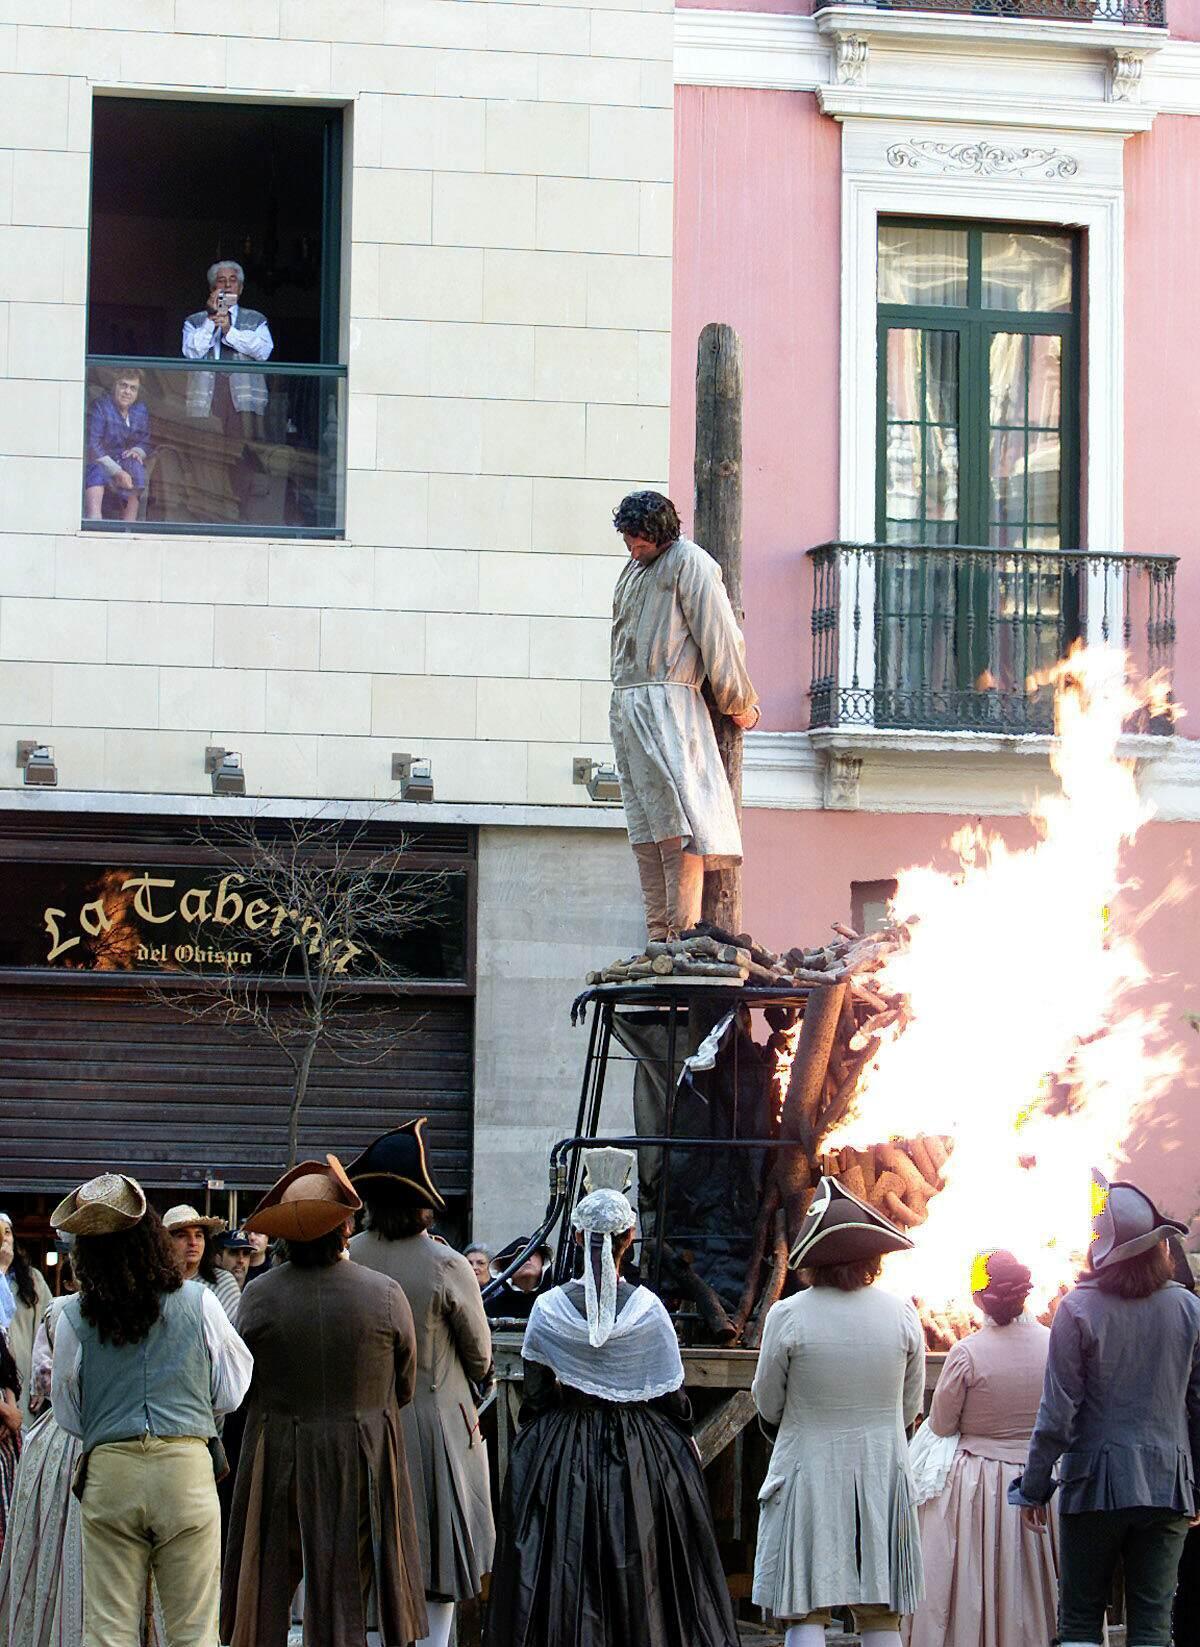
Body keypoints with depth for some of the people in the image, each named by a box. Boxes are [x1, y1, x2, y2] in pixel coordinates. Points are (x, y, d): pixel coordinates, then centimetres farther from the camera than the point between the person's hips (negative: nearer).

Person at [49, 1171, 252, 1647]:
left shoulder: (73, 1318, -1)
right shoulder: (198, 1303, -1)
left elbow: (68, 1416, 9)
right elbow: (230, 1393, 8)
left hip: (108, 1472, 0)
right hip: (186, 1467, 0)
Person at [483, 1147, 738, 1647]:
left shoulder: (548, 1308, -6)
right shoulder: (647, 1309, -9)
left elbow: (534, 1399, 0)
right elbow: (673, 1399, -3)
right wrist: (687, 1449, 11)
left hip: (558, 1459, 1)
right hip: (642, 1460, -1)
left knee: (561, 1593, 6)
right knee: (641, 1590, 6)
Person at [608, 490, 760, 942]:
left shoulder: (688, 563, -2)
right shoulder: (633, 571, 22)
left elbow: (717, 634, -4)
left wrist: (738, 702, -4)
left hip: (666, 701, -8)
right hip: (625, 707, 8)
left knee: (677, 819, -15)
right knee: (644, 828, 4)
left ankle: (684, 932, -20)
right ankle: (658, 936, 3)